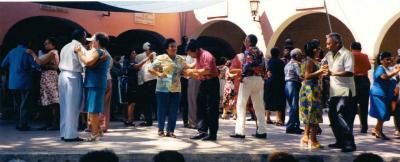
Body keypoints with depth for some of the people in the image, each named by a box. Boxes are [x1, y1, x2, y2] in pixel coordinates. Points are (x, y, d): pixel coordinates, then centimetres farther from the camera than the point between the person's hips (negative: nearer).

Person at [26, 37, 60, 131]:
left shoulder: (52, 52, -8)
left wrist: (32, 53, -7)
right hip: (46, 78, 10)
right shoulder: (51, 53, 22)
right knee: (47, 102, 9)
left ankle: (56, 124, -11)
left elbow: (40, 62, -17)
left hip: (50, 77, -10)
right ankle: (49, 123, 13)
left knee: (52, 102, -11)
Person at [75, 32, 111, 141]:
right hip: (100, 83, 10)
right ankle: (98, 131, 23)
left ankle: (94, 134, -4)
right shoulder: (106, 53, 20)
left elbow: (88, 62, -27)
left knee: (92, 110, -7)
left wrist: (79, 52, -14)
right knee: (95, 110, 17)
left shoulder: (97, 51, -11)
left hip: (94, 83, -10)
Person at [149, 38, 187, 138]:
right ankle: (161, 129, 19)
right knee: (162, 110, 3)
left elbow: (185, 71, 16)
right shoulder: (161, 58, -2)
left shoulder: (180, 59, 9)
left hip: (176, 89, 3)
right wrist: (159, 74, -18)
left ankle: (170, 131, 16)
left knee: (173, 111, 4)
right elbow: (150, 69, -3)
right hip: (163, 89, -3)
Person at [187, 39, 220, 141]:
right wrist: (190, 73, 3)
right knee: (201, 108, 9)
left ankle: (213, 134, 0)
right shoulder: (198, 58, 14)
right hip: (203, 83, 10)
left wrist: (193, 71, -17)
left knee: (211, 109, -5)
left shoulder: (206, 56, -14)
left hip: (211, 83, -10)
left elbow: (207, 70, -26)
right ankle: (202, 131, 14)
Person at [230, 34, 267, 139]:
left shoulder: (248, 51, -4)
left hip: (249, 78, -7)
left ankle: (240, 131, -6)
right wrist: (261, 76, 16)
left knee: (241, 105, -2)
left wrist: (242, 75, -12)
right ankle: (261, 131, 8)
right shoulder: (260, 52, 19)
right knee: (259, 106, 8)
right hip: (259, 79, 7)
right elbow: (263, 67, 15)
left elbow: (248, 65, -19)